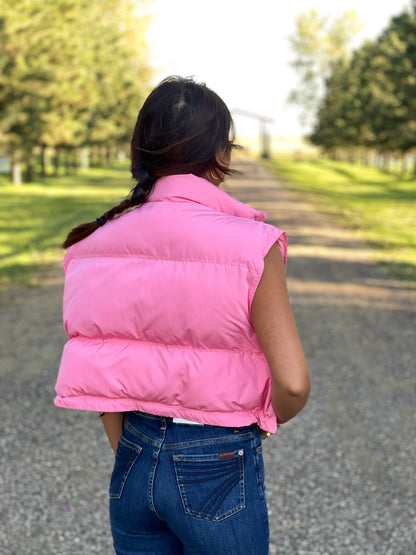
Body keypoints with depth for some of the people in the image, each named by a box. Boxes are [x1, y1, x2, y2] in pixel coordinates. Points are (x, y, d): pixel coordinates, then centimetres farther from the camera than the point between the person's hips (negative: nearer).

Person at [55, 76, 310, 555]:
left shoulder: (101, 244, -4)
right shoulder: (251, 246, -17)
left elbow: (100, 378, 1)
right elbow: (292, 382, -19)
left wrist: (130, 459, 13)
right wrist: (265, 423, 1)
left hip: (134, 461, 4)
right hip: (219, 468, -4)